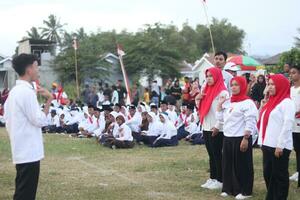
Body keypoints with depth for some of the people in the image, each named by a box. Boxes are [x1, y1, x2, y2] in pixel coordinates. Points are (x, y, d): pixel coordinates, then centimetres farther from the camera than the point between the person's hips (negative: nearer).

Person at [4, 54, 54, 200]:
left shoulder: (14, 91, 13)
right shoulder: (27, 92, -17)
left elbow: (8, 120, 17)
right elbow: (40, 120, -18)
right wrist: (49, 100, -9)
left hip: (21, 151, 10)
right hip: (29, 152, -10)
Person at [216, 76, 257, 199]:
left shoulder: (247, 103, -10)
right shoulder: (229, 102, 13)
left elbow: (250, 123, -15)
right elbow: (221, 118, 17)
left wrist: (245, 139, -20)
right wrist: (220, 104, 8)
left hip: (241, 138, -7)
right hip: (228, 138, 8)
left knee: (242, 165, -1)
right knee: (228, 164, 11)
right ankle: (229, 188, 21)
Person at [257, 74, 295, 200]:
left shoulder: (287, 102, -11)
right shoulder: (271, 102, 17)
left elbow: (287, 125, -17)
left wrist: (280, 145, -19)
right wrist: (263, 142, 14)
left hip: (279, 147, -9)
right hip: (268, 145, 9)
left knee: (279, 175, 1)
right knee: (268, 174, 14)